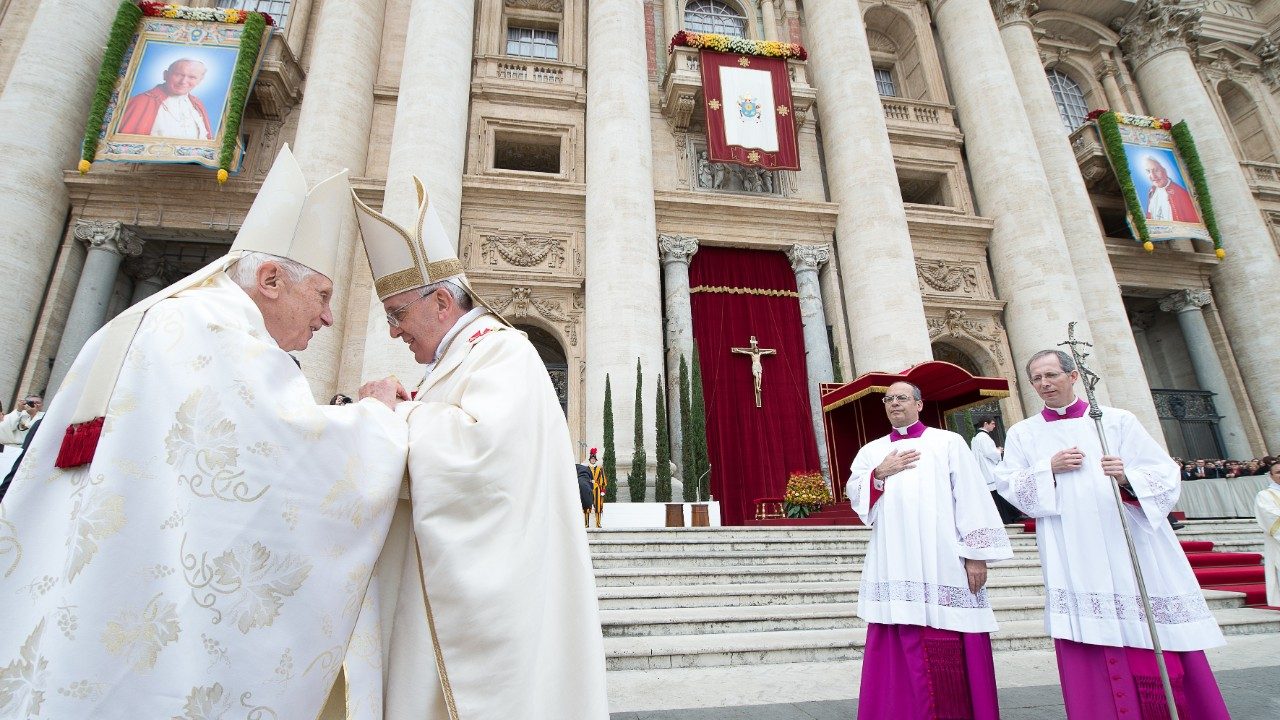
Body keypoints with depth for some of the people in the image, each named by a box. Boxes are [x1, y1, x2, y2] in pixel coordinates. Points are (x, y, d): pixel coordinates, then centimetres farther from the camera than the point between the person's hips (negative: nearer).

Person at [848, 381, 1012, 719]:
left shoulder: (948, 442, 7)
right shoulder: (872, 451, 16)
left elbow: (971, 497, 0)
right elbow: (854, 493, 8)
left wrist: (976, 554, -8)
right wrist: (880, 473, -8)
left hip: (943, 564, -2)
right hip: (895, 567, 3)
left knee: (949, 652, -1)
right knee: (901, 649, 3)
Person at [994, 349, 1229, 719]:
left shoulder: (1117, 420, 7)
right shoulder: (1022, 433, 9)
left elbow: (1165, 473, 3)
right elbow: (1008, 485, 5)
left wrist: (1129, 477, -17)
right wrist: (1049, 468, -9)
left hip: (1134, 549, 0)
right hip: (1075, 560, 0)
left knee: (1157, 653, 4)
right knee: (1091, 663, 1)